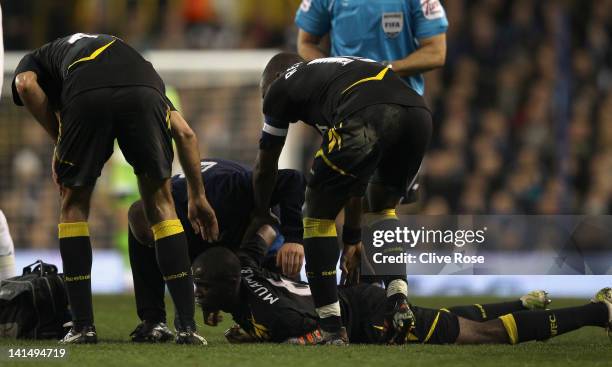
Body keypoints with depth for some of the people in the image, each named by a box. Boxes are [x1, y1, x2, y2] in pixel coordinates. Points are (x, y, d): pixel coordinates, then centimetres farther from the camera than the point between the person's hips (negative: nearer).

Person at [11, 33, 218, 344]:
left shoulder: (35, 59, 38)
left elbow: (26, 84, 8)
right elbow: (185, 133, 34)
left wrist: (58, 140, 17)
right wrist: (198, 197, 37)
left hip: (87, 96, -2)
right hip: (142, 93, 2)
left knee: (74, 205, 19)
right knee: (160, 204, 17)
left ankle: (83, 326, 16)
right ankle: (186, 326, 10)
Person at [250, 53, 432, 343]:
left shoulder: (282, 85, 26)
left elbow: (265, 168, 37)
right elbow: (358, 177, 48)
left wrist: (259, 219, 53)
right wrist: (353, 238, 55)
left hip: (369, 118, -6)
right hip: (418, 114, 6)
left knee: (319, 210, 12)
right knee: (382, 207, 31)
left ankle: (329, 327, 11)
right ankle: (398, 298, 12)